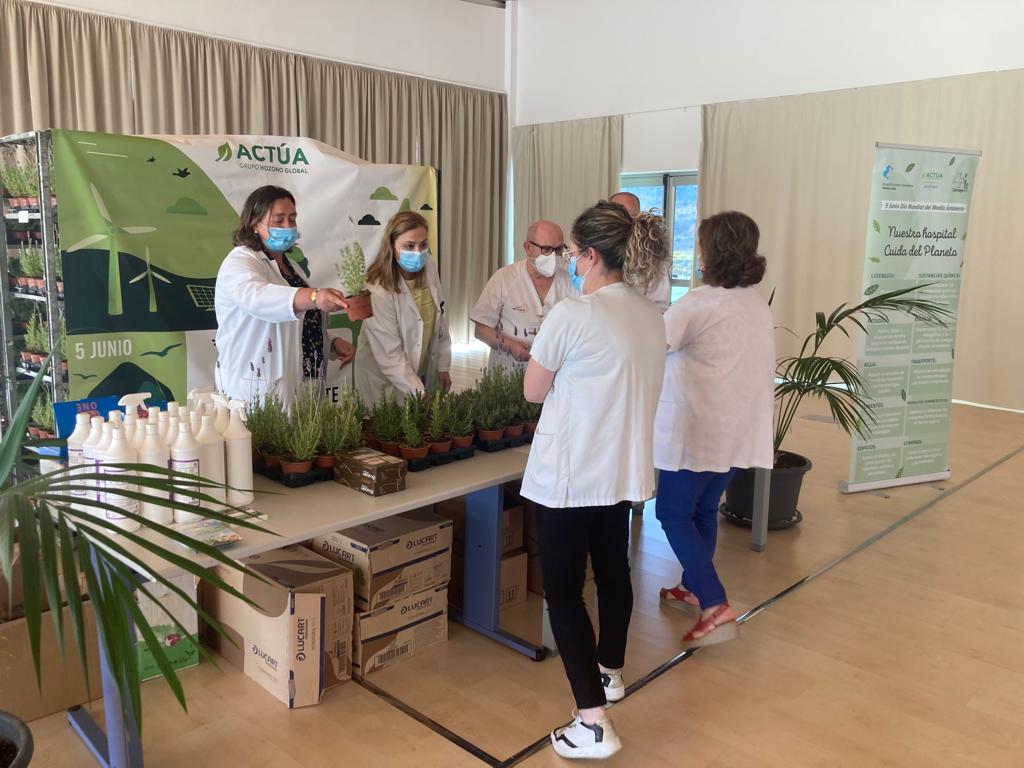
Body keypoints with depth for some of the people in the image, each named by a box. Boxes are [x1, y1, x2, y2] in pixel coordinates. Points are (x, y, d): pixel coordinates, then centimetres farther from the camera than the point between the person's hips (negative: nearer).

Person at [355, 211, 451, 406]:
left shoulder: (430, 267, -8)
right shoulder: (379, 290, -25)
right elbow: (390, 357, -24)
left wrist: (443, 366, 7)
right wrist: (420, 396, -27)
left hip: (424, 373, 6)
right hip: (387, 383, -6)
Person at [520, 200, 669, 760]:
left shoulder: (571, 315, -19)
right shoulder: (651, 318, 4)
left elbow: (533, 392, -8)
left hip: (569, 474, -7)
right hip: (624, 468, 8)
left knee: (563, 589, 2)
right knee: (613, 569, 22)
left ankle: (593, 723, 3)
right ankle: (610, 671, 43)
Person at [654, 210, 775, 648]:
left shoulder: (701, 303, -19)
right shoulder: (758, 304, 8)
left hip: (696, 429, -8)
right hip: (737, 429, 8)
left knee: (674, 514, 2)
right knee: (704, 510, 20)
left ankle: (715, 607, -5)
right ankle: (695, 587, 34)